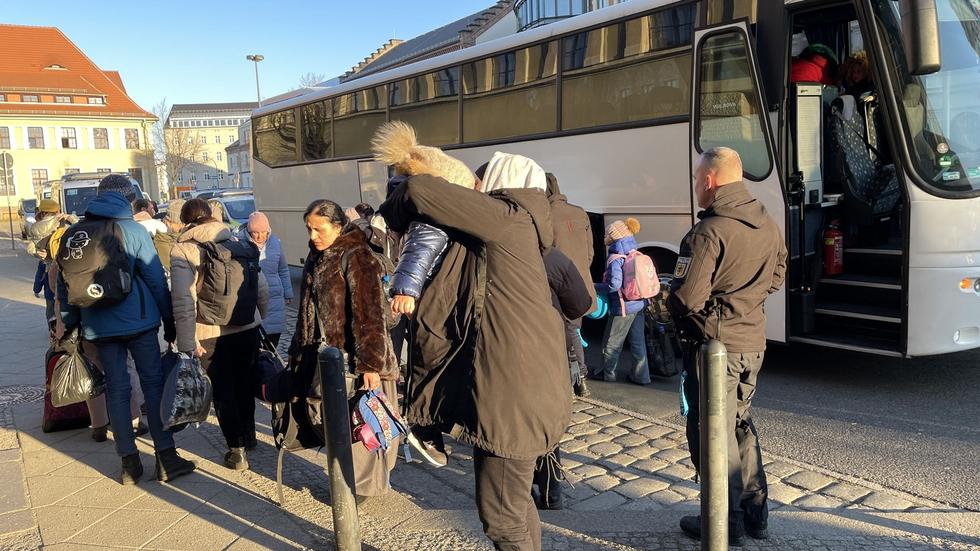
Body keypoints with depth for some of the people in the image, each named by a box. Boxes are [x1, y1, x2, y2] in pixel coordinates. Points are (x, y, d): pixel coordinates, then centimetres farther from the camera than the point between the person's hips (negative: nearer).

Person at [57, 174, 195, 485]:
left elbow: (63, 284, 12)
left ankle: (129, 462, 11)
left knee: (116, 389, 8)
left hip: (98, 326, 4)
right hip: (137, 320, -4)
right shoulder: (133, 230, -6)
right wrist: (169, 320, 2)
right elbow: (156, 279, -6)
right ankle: (166, 459, 3)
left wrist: (70, 321, 21)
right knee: (153, 384, 3)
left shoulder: (75, 234, 6)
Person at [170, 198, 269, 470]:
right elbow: (262, 287, 5)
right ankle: (248, 436, 36)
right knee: (245, 385, 20)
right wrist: (259, 318, 18)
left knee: (223, 391, 9)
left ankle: (237, 449, 11)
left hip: (210, 334, -4)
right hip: (248, 328, 4)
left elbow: (183, 301, -15)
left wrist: (187, 342, -13)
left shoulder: (182, 251, -7)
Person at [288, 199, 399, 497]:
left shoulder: (356, 258, -15)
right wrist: (299, 351, 20)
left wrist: (369, 362, -24)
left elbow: (368, 315, -20)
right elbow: (308, 311, 19)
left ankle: (362, 484, 17)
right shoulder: (316, 259, 11)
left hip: (353, 359, -8)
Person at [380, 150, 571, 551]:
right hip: (516, 382, 10)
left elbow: (419, 191, -15)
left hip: (515, 391, -10)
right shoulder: (512, 228, 17)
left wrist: (387, 217, 5)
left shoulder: (507, 217, -10)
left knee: (501, 514, 2)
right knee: (513, 501, 23)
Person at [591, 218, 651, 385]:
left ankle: (608, 373, 22)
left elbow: (614, 284, -25)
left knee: (611, 342, 9)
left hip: (623, 307, -8)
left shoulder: (615, 259, -18)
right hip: (639, 303, 8)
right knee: (638, 341, 14)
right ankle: (641, 375, 19)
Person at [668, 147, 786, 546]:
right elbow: (776, 278, 18)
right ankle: (755, 513, 29)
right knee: (740, 424, 21)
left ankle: (725, 524, 14)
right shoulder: (768, 225, 6)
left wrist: (673, 309, -1)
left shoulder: (708, 232, -20)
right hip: (753, 341, 8)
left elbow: (686, 298, -22)